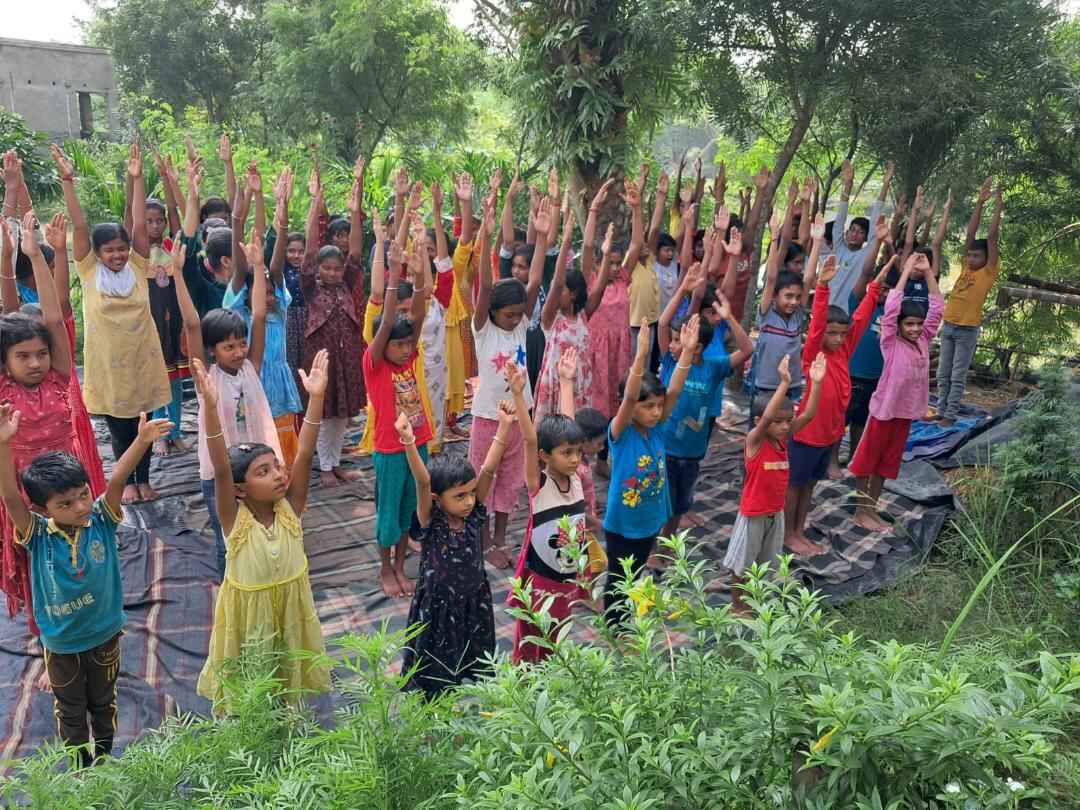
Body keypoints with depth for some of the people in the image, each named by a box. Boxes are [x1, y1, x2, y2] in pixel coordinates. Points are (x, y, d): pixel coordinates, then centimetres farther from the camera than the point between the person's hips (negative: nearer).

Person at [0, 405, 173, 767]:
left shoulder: (101, 520, -19)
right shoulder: (37, 535, -22)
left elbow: (117, 480, -33)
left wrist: (142, 440, -50)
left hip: (104, 632, 1)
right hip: (61, 641, -1)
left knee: (103, 702, 24)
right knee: (70, 710, 21)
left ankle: (104, 758, 48)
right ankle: (82, 768, 43)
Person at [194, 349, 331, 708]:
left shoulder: (290, 509, -13)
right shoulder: (235, 519, -21)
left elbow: (305, 454, -24)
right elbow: (220, 469, -36)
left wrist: (316, 397, -34)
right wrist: (211, 406, -49)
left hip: (290, 610, 3)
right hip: (247, 612, -3)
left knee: (289, 684, 21)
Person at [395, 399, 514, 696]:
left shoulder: (473, 516, -11)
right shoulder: (430, 523, -21)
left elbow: (487, 470, -18)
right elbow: (422, 482, -38)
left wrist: (504, 427, -25)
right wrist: (409, 442, -54)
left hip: (475, 604, 4)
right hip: (438, 608, -4)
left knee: (473, 666, 21)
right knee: (436, 671, 13)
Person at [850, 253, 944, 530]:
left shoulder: (923, 341, 2)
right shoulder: (891, 343, -13)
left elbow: (937, 307, 1)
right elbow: (891, 307, -23)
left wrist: (927, 272, -7)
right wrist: (907, 271, -19)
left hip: (907, 411, 6)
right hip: (884, 409, -6)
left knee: (887, 462, 14)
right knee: (867, 459, 6)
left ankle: (872, 509, 24)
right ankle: (860, 510, 15)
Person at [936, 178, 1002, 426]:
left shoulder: (988, 272, -4)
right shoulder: (966, 267, 8)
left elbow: (992, 236, -9)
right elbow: (970, 233, 8)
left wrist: (997, 202, -5)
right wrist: (980, 202, 5)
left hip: (967, 329, -5)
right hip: (948, 325, 5)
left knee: (958, 377, 0)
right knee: (943, 375, 9)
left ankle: (950, 416, 5)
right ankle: (941, 411, 18)